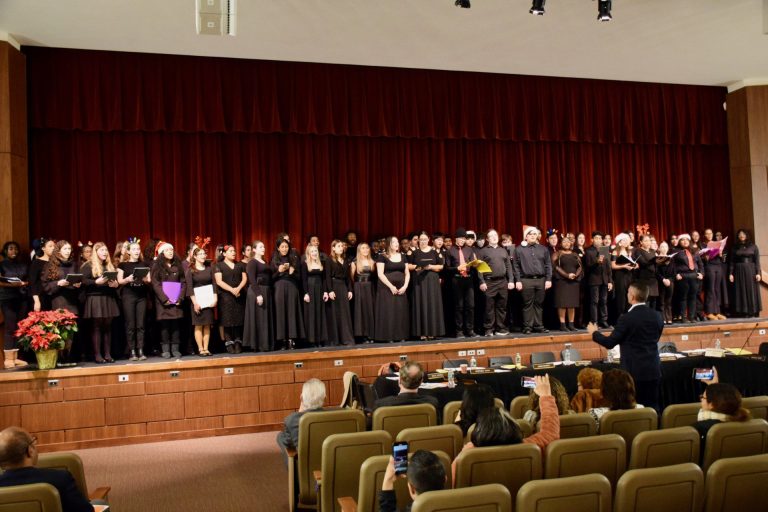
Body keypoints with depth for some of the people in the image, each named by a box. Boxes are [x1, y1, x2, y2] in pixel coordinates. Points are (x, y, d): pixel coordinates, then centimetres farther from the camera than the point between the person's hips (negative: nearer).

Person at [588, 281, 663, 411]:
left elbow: (610, 343, -11)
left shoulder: (627, 318, -16)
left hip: (634, 371, -5)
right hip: (653, 370, 5)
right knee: (652, 407, 11)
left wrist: (594, 332, 7)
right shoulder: (657, 316, 2)